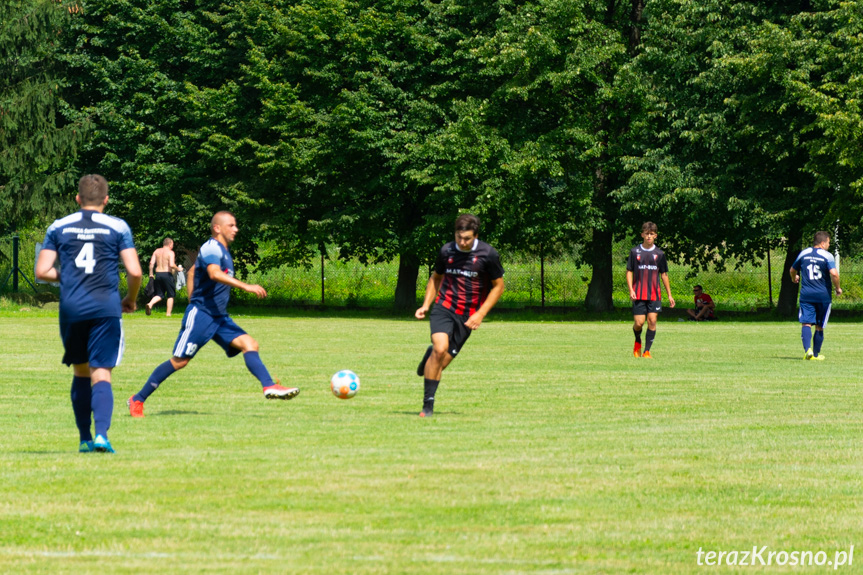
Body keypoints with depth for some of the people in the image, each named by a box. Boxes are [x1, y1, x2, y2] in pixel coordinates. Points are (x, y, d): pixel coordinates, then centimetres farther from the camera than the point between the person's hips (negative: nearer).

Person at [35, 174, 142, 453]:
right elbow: (134, 272, -3)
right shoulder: (118, 227, 3)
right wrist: (131, 299, 15)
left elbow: (42, 271, 5)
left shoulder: (58, 227, 8)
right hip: (105, 308, -2)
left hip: (70, 309, 2)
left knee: (80, 372, 17)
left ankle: (85, 439, 19)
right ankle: (101, 433, -22)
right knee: (101, 374, -3)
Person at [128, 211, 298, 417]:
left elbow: (192, 271, 28)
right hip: (201, 315, -9)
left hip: (219, 317, 9)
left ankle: (269, 387, -19)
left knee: (250, 344, -8)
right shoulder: (211, 248, -13)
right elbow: (215, 274, -33)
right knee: (179, 361, -5)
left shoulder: (223, 250, 16)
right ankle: (138, 400, 5)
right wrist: (246, 286, -40)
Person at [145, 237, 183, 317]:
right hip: (167, 274, -5)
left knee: (160, 294, 13)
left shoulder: (157, 251, 8)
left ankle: (150, 304, -14)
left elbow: (151, 263, 3)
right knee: (170, 295, 10)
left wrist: (151, 274, 9)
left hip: (158, 274, 5)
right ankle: (168, 313, 8)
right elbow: (171, 265, -20)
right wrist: (178, 269, -2)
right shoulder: (170, 252, -8)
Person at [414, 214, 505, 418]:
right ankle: (428, 404, -13)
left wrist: (480, 314, -6)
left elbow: (498, 286, 3)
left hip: (468, 316, 0)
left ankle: (429, 357, 34)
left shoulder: (488, 254, -5)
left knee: (442, 362, -5)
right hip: (444, 308, 0)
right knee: (440, 349, -24)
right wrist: (426, 305, 7)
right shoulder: (447, 251, 2)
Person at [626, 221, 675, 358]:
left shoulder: (659, 254, 7)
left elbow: (664, 275, 13)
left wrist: (669, 295, 11)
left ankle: (647, 351, -2)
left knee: (652, 321, -8)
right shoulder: (635, 252, 4)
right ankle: (637, 341, 26)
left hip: (654, 294, 1)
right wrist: (631, 290, -7)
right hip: (638, 294, -1)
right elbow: (629, 271, 6)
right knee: (639, 322, -6)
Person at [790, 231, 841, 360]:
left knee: (806, 323, -4)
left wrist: (795, 278, 44)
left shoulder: (804, 253, 7)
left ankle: (807, 349, -25)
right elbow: (834, 273, -20)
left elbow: (792, 270, 20)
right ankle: (816, 354, 16)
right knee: (819, 326, 9)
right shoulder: (827, 256, -7)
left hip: (806, 294, 2)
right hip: (823, 295, -2)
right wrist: (837, 288, -3)